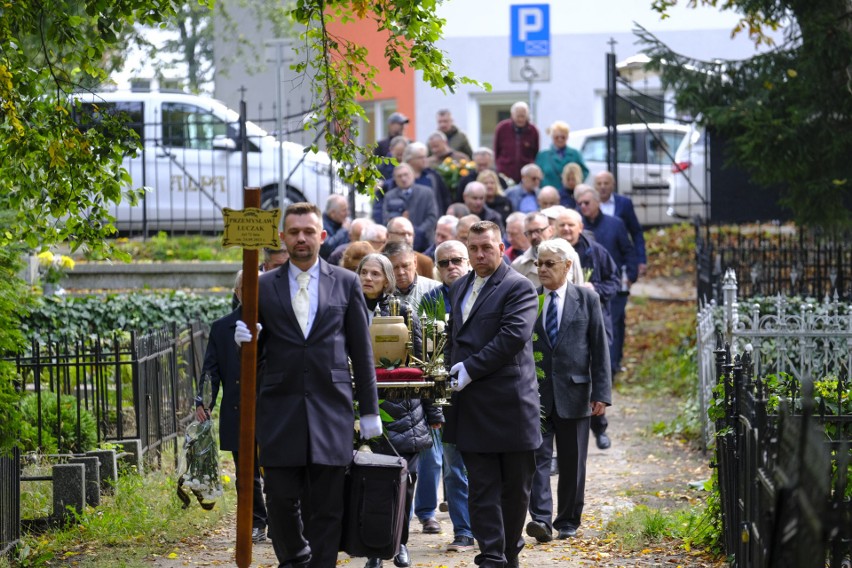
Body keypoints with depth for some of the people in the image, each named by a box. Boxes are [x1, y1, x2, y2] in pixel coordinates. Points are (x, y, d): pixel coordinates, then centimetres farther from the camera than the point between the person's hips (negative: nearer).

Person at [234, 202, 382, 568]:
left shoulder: (346, 283, 8)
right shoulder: (264, 286, 8)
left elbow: (361, 350, 8)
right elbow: (256, 354, 12)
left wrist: (369, 409, 5)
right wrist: (245, 341, -11)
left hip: (330, 408, 0)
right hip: (279, 410, 1)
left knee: (327, 505, 0)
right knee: (281, 497, -1)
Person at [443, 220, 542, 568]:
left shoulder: (518, 288, -6)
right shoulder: (459, 288, 16)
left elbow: (514, 335, -17)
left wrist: (471, 368, -18)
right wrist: (452, 369, 5)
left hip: (510, 404, -5)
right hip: (472, 406, 5)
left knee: (515, 486, 6)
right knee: (482, 487, 1)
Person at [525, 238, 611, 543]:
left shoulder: (587, 299, 4)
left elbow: (599, 348, 2)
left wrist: (601, 392, -5)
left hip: (573, 392, 0)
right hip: (535, 392, 0)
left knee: (572, 462, 6)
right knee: (537, 456, -9)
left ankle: (568, 522, 17)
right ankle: (541, 519, -15)